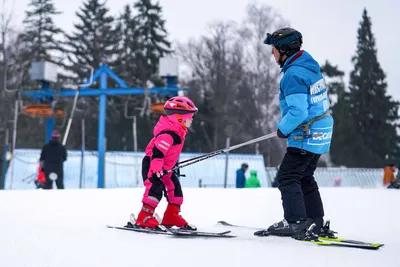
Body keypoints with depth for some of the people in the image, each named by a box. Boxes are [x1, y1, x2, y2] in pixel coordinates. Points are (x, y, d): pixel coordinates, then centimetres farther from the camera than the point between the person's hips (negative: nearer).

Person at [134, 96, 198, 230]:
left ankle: (172, 216, 19)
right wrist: (157, 170, -33)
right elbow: (157, 151, -32)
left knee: (175, 188, 11)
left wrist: (173, 165, 28)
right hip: (151, 165, -10)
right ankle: (144, 217, -17)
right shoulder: (169, 134, -27)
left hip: (164, 167, 10)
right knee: (155, 189, -20)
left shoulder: (177, 131, 7)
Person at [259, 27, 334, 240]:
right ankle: (316, 223, 21)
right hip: (321, 133, 10)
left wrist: (283, 129, -9)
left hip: (306, 135, -10)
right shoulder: (310, 65, 11)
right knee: (304, 177, 18)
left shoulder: (293, 75, -20)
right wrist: (287, 126, 20)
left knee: (287, 177, -4)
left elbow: (298, 112, -27)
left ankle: (296, 222, -5)